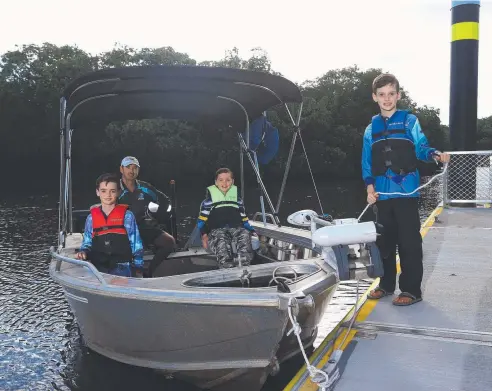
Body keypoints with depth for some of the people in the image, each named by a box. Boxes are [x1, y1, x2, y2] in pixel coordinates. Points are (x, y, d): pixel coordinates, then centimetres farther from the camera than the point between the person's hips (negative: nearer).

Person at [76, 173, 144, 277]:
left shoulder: (127, 216, 5)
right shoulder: (91, 218, 13)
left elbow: (136, 245, 6)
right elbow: (87, 243, 18)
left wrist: (138, 269, 2)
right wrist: (83, 252, -5)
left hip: (122, 268, -2)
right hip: (98, 268, 2)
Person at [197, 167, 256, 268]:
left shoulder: (237, 196, 25)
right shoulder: (209, 199, 17)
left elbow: (244, 218, 27)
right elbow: (202, 219, 12)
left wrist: (251, 231, 12)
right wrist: (204, 235, -4)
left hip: (237, 228, 2)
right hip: (216, 230, -2)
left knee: (245, 235, -35)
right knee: (221, 241, -39)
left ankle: (243, 267, -52)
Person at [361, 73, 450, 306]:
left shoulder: (409, 121, 5)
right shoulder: (371, 129, 13)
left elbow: (420, 147, -2)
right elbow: (367, 162, 12)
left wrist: (436, 155, -23)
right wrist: (369, 186, 0)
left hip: (406, 191, -4)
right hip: (383, 193, 4)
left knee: (409, 242, -3)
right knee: (385, 241, 12)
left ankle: (412, 290, 5)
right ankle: (387, 284, 25)